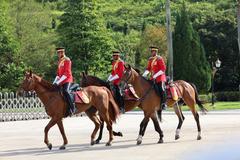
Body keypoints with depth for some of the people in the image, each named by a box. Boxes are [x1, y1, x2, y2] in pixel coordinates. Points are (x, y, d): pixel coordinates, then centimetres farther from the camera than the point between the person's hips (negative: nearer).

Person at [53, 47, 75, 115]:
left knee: (65, 91, -31)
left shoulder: (67, 60, -9)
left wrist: (58, 82, -20)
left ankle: (72, 108, -33)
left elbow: (67, 73, -16)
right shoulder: (60, 61, 18)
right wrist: (55, 82, 7)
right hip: (61, 81, 10)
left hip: (67, 80, -10)